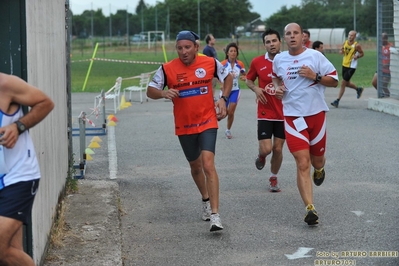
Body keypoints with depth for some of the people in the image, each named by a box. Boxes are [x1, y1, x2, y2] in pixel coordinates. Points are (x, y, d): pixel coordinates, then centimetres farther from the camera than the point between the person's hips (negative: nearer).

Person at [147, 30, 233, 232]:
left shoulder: (211, 63, -6)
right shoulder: (167, 69, -7)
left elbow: (228, 78, 12)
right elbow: (150, 90, -1)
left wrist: (223, 99, -4)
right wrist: (164, 93, -24)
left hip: (207, 122, -2)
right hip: (184, 126, 2)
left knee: (208, 164, -18)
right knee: (195, 166, 18)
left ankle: (215, 215, -20)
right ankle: (206, 200, 46)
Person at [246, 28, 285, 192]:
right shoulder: (257, 62, -3)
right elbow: (249, 80, 12)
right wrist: (256, 89, -9)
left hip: (283, 114, 1)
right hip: (265, 113, 0)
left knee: (278, 149, 6)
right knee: (266, 149, -9)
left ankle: (273, 178, 29)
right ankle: (261, 156, 29)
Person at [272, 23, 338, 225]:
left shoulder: (315, 56, -4)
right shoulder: (279, 60, 5)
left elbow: (334, 80, -2)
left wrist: (315, 76, -17)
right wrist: (277, 87, 6)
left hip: (316, 114, 0)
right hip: (293, 117, 0)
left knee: (316, 160, 14)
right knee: (302, 164, -11)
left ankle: (319, 168, 55)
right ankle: (310, 209, -12)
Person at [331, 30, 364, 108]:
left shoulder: (356, 45, -12)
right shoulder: (345, 43, 3)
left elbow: (362, 54, -2)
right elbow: (341, 51, 15)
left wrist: (357, 56, -22)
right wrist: (341, 51, -9)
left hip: (351, 66, -7)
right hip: (344, 65, 7)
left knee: (343, 83, -7)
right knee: (347, 83, 18)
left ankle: (337, 101, -1)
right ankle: (358, 89, 44)